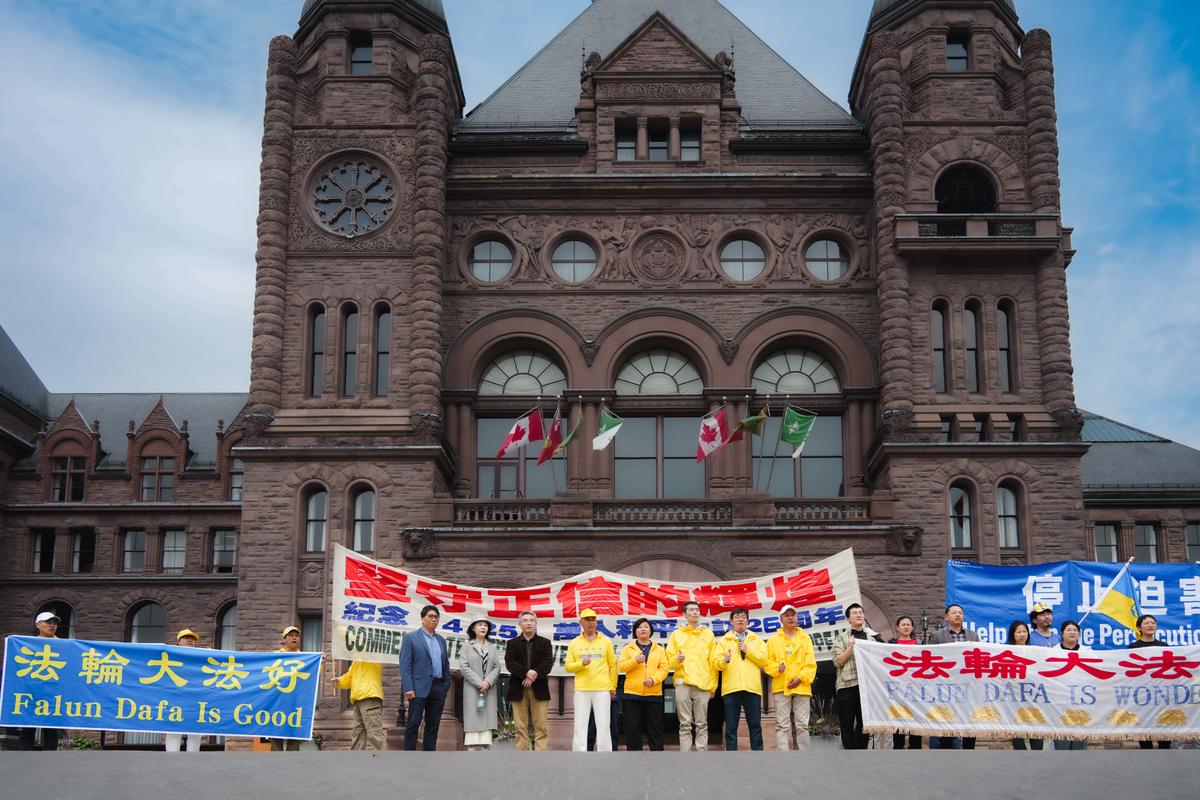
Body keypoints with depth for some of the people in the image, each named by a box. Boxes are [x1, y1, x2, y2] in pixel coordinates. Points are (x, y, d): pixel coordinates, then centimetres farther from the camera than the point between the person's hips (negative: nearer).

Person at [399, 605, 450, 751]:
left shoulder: (441, 640, 17)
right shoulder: (410, 638, 0)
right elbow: (405, 665, -6)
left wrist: (446, 685, 9)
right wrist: (408, 688, -15)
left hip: (439, 688, 6)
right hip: (420, 688, -6)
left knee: (433, 725, 7)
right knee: (413, 724, -4)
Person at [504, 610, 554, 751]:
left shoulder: (544, 643, 13)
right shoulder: (513, 643, 13)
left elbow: (548, 663, 0)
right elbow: (509, 663, -2)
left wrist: (535, 674, -17)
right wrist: (526, 673, -17)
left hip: (539, 688, 0)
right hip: (518, 689, 0)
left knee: (541, 727, -5)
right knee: (521, 727, -1)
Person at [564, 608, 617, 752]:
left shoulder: (606, 641, 8)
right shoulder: (574, 643, 10)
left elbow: (613, 665, 9)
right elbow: (568, 666, 7)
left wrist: (613, 687, 5)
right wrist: (581, 664, -12)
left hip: (602, 690, -1)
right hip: (581, 690, 1)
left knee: (603, 726, -2)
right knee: (580, 725, -1)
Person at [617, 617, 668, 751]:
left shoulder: (659, 650, 12)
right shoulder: (628, 649, 10)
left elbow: (664, 669, 2)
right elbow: (620, 666, -1)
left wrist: (653, 679, -15)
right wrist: (635, 660, -16)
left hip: (654, 694, 0)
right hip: (632, 694, 0)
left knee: (655, 728, 3)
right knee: (632, 729, 1)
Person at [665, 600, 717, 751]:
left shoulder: (708, 634, 14)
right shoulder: (676, 634, 11)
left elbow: (713, 662, 11)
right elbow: (669, 662, 8)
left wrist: (713, 685, 5)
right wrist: (677, 659, -14)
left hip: (703, 686, 1)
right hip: (683, 684, -1)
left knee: (702, 725, 0)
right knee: (685, 725, -1)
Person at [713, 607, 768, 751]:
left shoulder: (756, 640, 18)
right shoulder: (723, 640, 13)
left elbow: (764, 660, 5)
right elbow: (716, 662, 1)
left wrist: (748, 650, -5)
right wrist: (724, 660, -21)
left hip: (752, 688, 1)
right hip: (731, 688, -1)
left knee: (755, 725, 1)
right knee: (731, 727, -2)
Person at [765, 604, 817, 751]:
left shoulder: (805, 638, 13)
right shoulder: (773, 640, 12)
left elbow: (811, 663, 5)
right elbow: (768, 662, 5)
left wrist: (800, 678, -9)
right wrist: (777, 668, -16)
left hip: (802, 687, 1)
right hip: (781, 687, -1)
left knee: (802, 725, 1)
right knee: (782, 726, -5)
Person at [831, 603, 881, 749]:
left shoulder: (873, 637, 17)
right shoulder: (842, 639, 9)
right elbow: (837, 662, -2)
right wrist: (850, 647, -11)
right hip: (847, 685, -3)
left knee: (864, 724, 6)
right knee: (847, 725, -5)